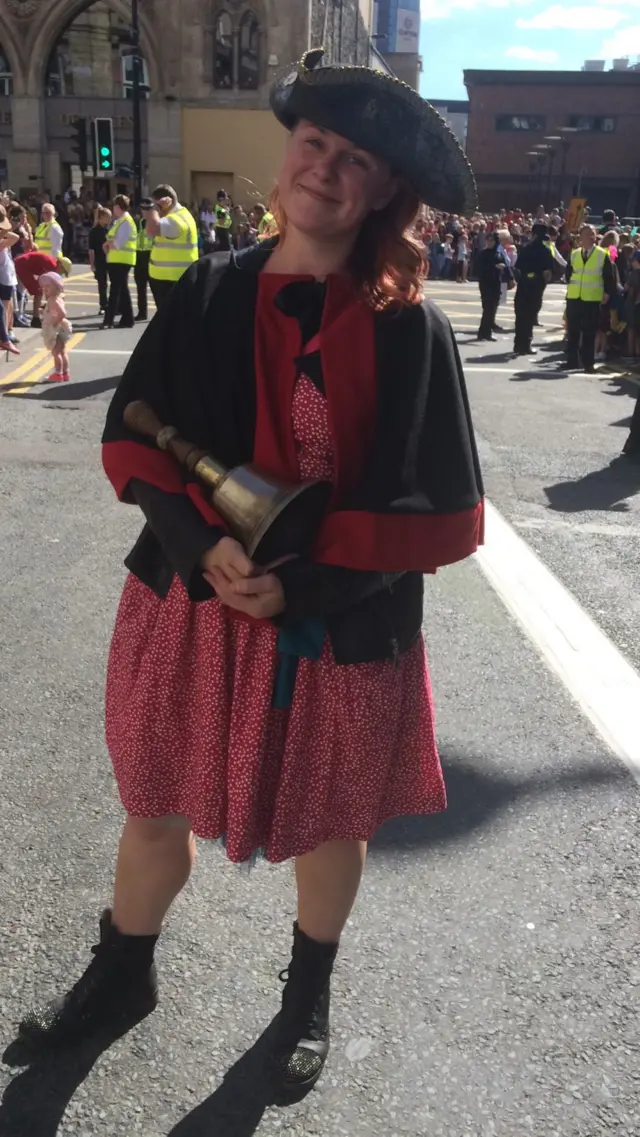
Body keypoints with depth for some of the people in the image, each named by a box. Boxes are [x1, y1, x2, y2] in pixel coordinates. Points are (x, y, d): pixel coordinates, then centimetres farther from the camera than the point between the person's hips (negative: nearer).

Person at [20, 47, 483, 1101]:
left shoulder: (409, 328, -10)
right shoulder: (209, 292, -2)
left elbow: (438, 512, -11)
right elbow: (134, 436, 0)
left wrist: (302, 586, -19)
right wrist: (203, 545, -17)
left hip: (341, 626, -2)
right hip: (191, 602, 3)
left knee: (330, 819, 17)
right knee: (157, 804, 18)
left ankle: (308, 995, 47)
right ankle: (123, 970, 48)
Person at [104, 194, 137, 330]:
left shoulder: (125, 222, -14)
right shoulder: (119, 221, 16)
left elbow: (118, 243, -21)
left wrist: (108, 243, -4)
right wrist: (109, 244, 0)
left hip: (121, 260, -10)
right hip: (117, 260, 10)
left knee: (115, 290, -9)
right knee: (122, 290, 11)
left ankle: (109, 320, -10)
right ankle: (127, 319, 14)